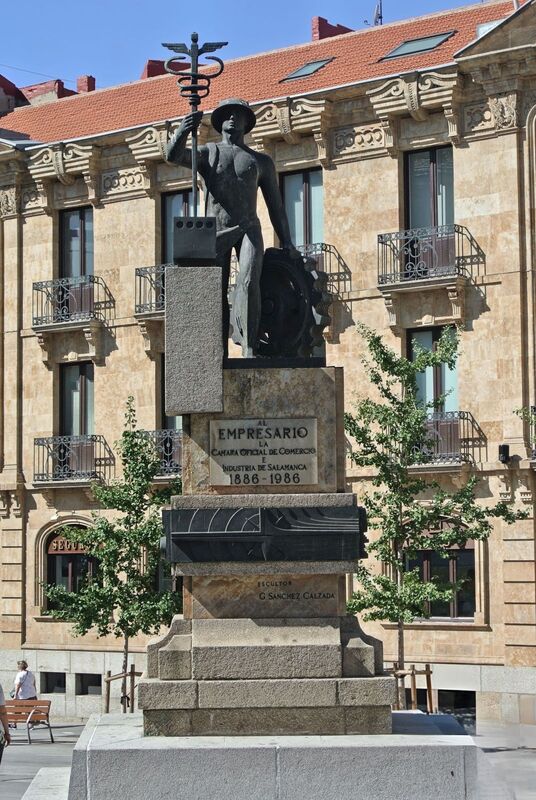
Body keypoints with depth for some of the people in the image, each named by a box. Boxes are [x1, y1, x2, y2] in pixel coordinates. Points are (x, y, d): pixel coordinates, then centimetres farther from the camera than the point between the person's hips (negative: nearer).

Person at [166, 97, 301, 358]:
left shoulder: (261, 161, 18)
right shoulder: (207, 153, 15)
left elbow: (276, 206, 17)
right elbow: (173, 155, -5)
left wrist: (287, 244, 8)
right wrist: (183, 131, -26)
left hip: (248, 229, 0)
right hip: (216, 233, 1)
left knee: (249, 281, -23)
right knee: (216, 294, -5)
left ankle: (249, 347, -28)